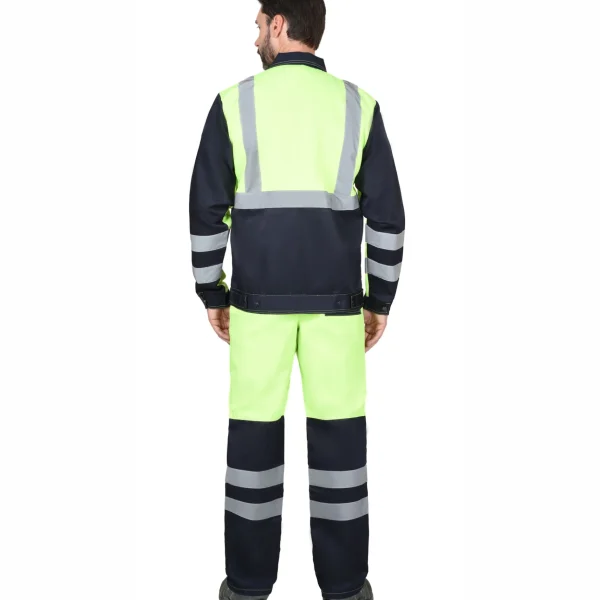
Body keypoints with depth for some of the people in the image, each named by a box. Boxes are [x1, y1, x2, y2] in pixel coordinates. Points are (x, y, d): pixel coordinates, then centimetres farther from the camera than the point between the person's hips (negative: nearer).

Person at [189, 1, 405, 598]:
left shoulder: (235, 102, 1)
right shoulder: (358, 105, 4)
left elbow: (205, 209, 1)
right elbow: (387, 216, 1)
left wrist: (211, 292, 11)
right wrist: (381, 299, 9)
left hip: (258, 297, 0)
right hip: (335, 299, 1)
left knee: (254, 431, 7)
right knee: (339, 432, 7)